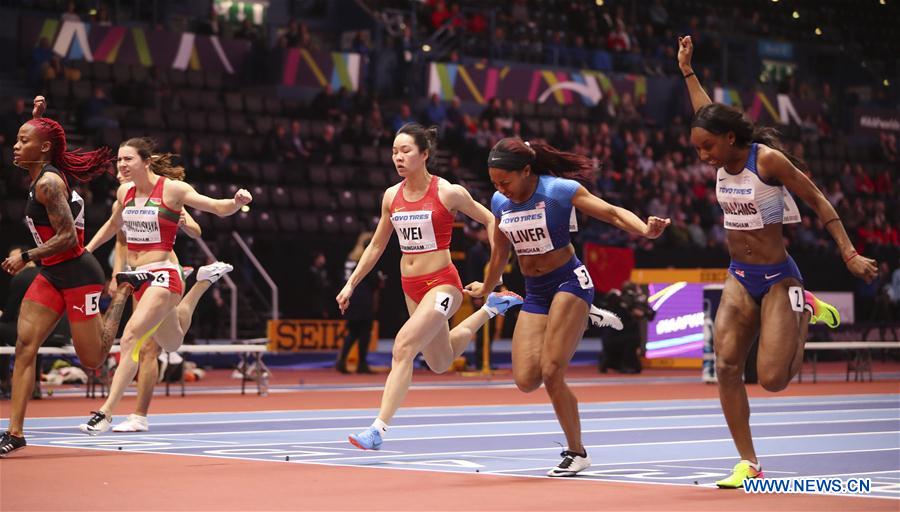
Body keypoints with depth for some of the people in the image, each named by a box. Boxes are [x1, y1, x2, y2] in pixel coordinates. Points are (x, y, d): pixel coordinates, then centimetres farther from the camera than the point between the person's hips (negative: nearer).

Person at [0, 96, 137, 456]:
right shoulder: (40, 174, 8)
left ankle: (125, 290, 24)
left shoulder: (48, 183, -19)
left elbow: (67, 237, -24)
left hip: (77, 274, -9)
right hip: (51, 276, 9)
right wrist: (37, 116, 22)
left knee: (92, 359, 3)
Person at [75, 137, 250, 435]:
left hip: (162, 275, -7)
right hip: (138, 276, 7)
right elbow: (113, 225, 27)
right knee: (171, 344, 26)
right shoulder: (125, 192, 6)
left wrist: (237, 202, -30)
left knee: (131, 336, -26)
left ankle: (106, 412, -25)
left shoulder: (172, 189, -11)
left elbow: (218, 208, -9)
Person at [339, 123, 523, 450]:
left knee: (403, 347, -24)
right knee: (440, 363, 21)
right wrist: (351, 284, 13)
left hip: (441, 284, -7)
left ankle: (378, 430, -24)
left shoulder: (448, 193, -11)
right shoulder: (392, 196, 4)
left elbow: (490, 221, 0)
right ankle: (489, 310, 45)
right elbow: (377, 246, 16)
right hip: (411, 287, 7)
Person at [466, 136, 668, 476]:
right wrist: (485, 289, 34)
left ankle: (576, 452, 3)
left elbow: (612, 213, -18)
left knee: (550, 373, -17)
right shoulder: (500, 202, 3)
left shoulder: (559, 190, -14)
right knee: (526, 381, -8)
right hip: (534, 293, 6)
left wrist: (645, 230, -37)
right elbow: (500, 252, 20)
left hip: (569, 282, -6)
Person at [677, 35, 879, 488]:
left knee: (773, 379, -12)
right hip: (739, 279, 6)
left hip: (777, 279, -6)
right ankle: (748, 463, -1)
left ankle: (805, 315, 18)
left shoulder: (768, 159, -18)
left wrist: (849, 254, -15)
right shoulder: (722, 161, 2)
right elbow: (707, 116, 22)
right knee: (726, 367, -10)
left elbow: (818, 201, -11)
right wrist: (687, 70, 28)